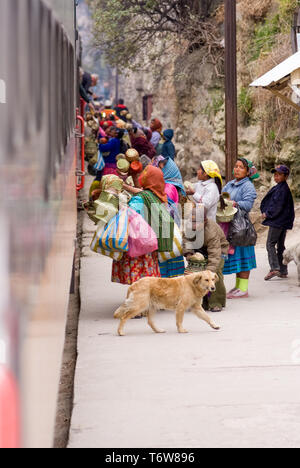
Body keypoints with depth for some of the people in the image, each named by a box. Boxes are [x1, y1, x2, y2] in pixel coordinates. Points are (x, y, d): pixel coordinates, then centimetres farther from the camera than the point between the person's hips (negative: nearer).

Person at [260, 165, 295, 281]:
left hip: (277, 221, -10)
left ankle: (274, 268, -17)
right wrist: (266, 212, 7)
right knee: (281, 245, 12)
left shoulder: (283, 189, -15)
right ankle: (283, 271, 15)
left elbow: (278, 206, -19)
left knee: (270, 244, -9)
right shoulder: (279, 187, 15)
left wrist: (267, 214, -9)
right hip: (283, 222, 10)